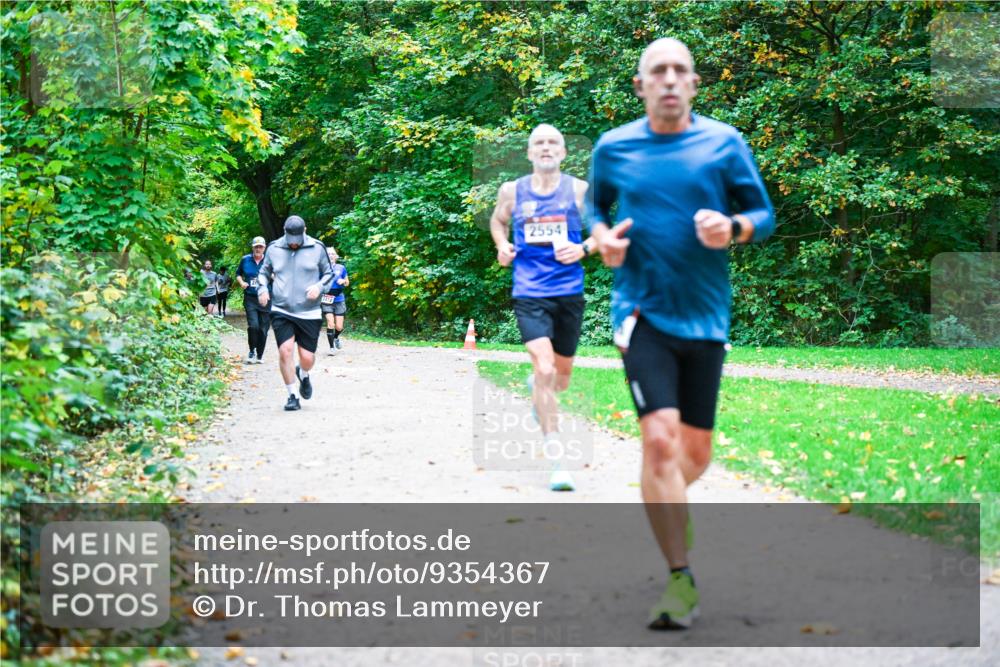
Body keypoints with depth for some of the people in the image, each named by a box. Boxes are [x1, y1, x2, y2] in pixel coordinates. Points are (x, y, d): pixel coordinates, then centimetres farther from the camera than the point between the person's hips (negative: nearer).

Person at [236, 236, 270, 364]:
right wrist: (241, 282, 2)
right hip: (250, 299, 0)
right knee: (253, 325, -16)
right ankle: (252, 351, 5)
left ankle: (260, 355, 20)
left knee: (263, 329, 4)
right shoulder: (245, 260, 5)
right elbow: (238, 273, 21)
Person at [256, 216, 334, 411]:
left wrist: (319, 286, -9)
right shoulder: (274, 249, 3)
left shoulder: (317, 248, 0)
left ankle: (303, 375, 39)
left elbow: (329, 273, 10)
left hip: (309, 313, 0)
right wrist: (262, 289, -2)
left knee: (307, 358, 0)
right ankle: (292, 397, -1)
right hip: (281, 312, 0)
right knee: (285, 351, -16)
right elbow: (264, 272, 18)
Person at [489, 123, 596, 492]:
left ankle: (537, 385, 55)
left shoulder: (579, 189, 0)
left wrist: (584, 248, -13)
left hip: (569, 293, 2)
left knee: (561, 376, 15)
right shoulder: (512, 191, 3)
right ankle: (555, 459, -15)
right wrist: (502, 246, 4)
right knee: (544, 368, -18)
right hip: (529, 295, -2)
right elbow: (497, 220, 23)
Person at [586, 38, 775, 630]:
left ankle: (668, 503, 45)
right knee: (660, 438, -17)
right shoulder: (612, 148, 4)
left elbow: (765, 213, 7)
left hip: (705, 316, 2)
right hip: (642, 312, -1)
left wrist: (733, 227, -15)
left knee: (696, 453, 9)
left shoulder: (724, 143, 2)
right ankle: (681, 580, -9)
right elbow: (596, 206, 20)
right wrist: (602, 236, -2)